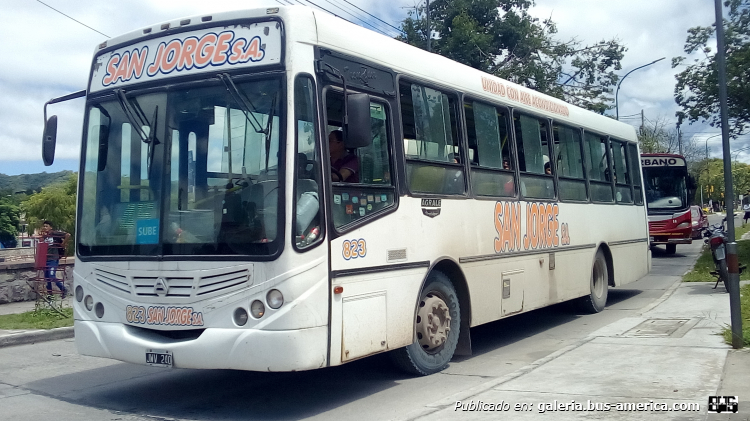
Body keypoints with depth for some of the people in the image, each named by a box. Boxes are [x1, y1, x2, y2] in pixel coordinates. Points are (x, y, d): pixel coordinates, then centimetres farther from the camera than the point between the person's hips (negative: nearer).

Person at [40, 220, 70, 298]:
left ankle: (64, 290, 5)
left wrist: (63, 244, -10)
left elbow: (68, 235, -16)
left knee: (52, 277, -13)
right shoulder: (44, 236, 13)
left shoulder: (55, 234, -8)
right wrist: (43, 238, 5)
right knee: (47, 277, 11)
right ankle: (49, 293, 22)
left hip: (53, 259, -8)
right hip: (45, 259, 8)